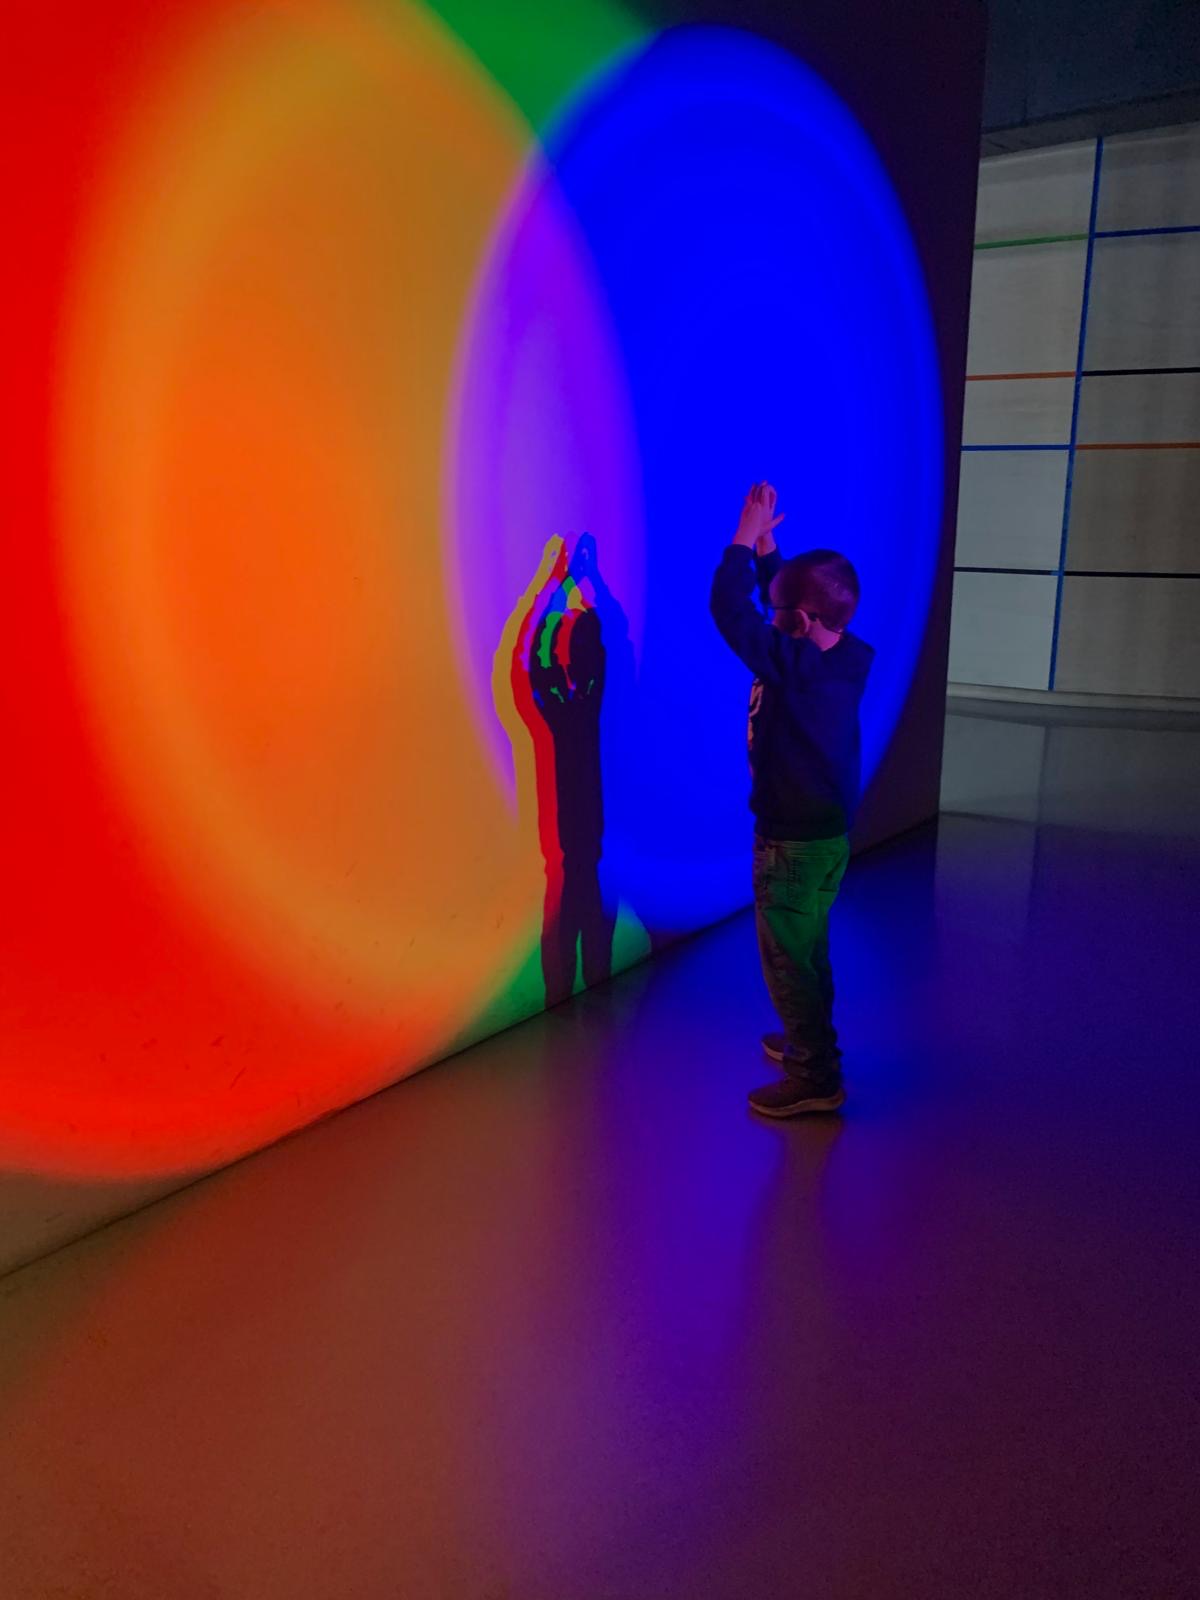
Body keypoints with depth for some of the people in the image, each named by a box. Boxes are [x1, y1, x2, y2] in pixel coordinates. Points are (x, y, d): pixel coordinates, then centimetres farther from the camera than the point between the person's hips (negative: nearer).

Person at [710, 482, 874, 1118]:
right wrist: (764, 543, 6)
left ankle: (815, 1079, 11)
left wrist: (747, 536, -14)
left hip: (794, 839, -9)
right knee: (806, 947, 24)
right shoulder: (848, 657, -2)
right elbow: (777, 596, 13)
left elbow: (729, 608, -23)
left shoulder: (791, 665, -26)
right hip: (830, 828, 9)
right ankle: (809, 1042, 40)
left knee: (787, 957, 2)